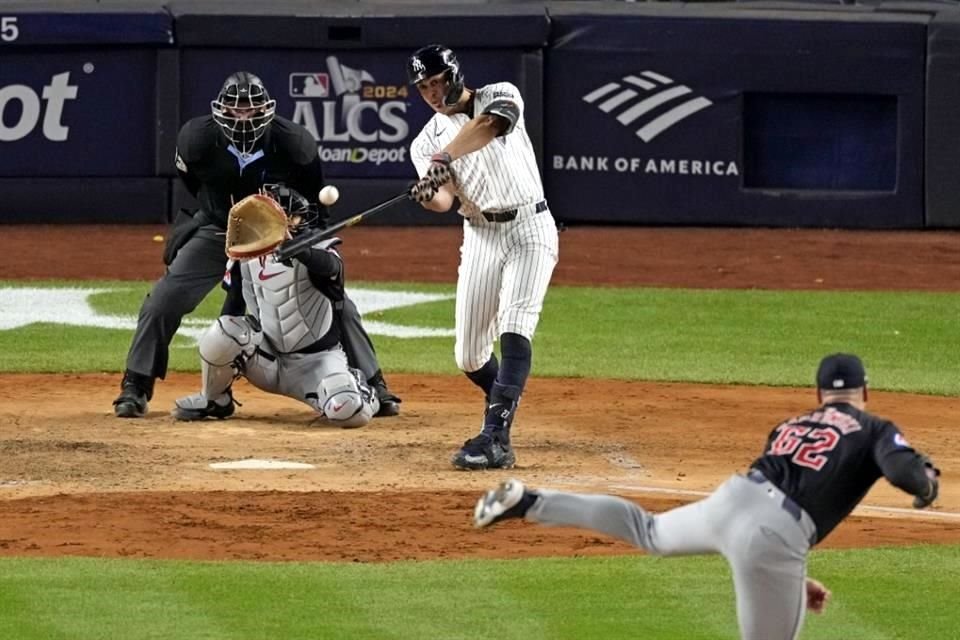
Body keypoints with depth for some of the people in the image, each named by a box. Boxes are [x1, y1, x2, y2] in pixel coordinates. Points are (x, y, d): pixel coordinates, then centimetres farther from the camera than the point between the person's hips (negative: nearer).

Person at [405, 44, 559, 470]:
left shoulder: (500, 96, -2)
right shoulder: (427, 142, 6)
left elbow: (489, 124, -27)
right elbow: (444, 200, -11)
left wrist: (445, 158, -40)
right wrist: (427, 195, -35)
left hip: (530, 229, -4)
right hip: (480, 238, 4)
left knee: (514, 331, -21)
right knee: (469, 354, 3)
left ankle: (495, 438, -30)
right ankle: (504, 406, 34)